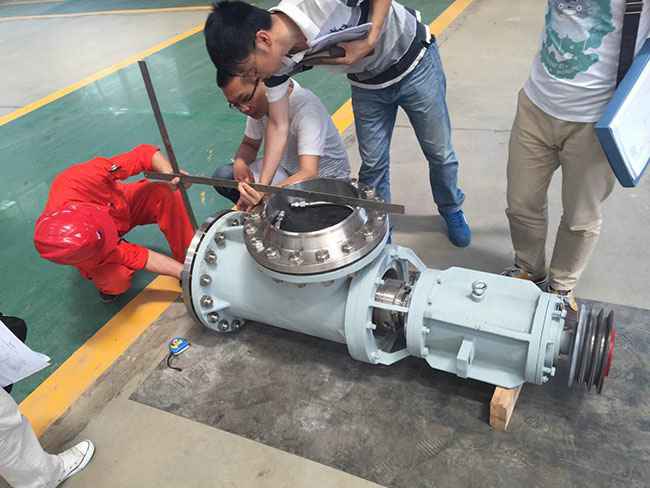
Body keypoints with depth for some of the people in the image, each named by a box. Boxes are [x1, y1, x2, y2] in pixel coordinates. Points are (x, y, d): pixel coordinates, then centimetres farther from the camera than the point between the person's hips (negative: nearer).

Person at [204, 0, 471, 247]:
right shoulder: (277, 57, -19)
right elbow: (278, 125, -13)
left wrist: (370, 41, -35)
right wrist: (261, 187, -18)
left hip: (414, 62, -4)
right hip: (368, 82, 4)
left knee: (439, 152, 8)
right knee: (373, 162, 2)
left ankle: (452, 210, 35)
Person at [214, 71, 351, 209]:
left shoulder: (305, 106, -31)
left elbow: (309, 174, -40)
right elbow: (250, 144, 6)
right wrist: (240, 162, -18)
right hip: (287, 170, 6)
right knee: (223, 175, -10)